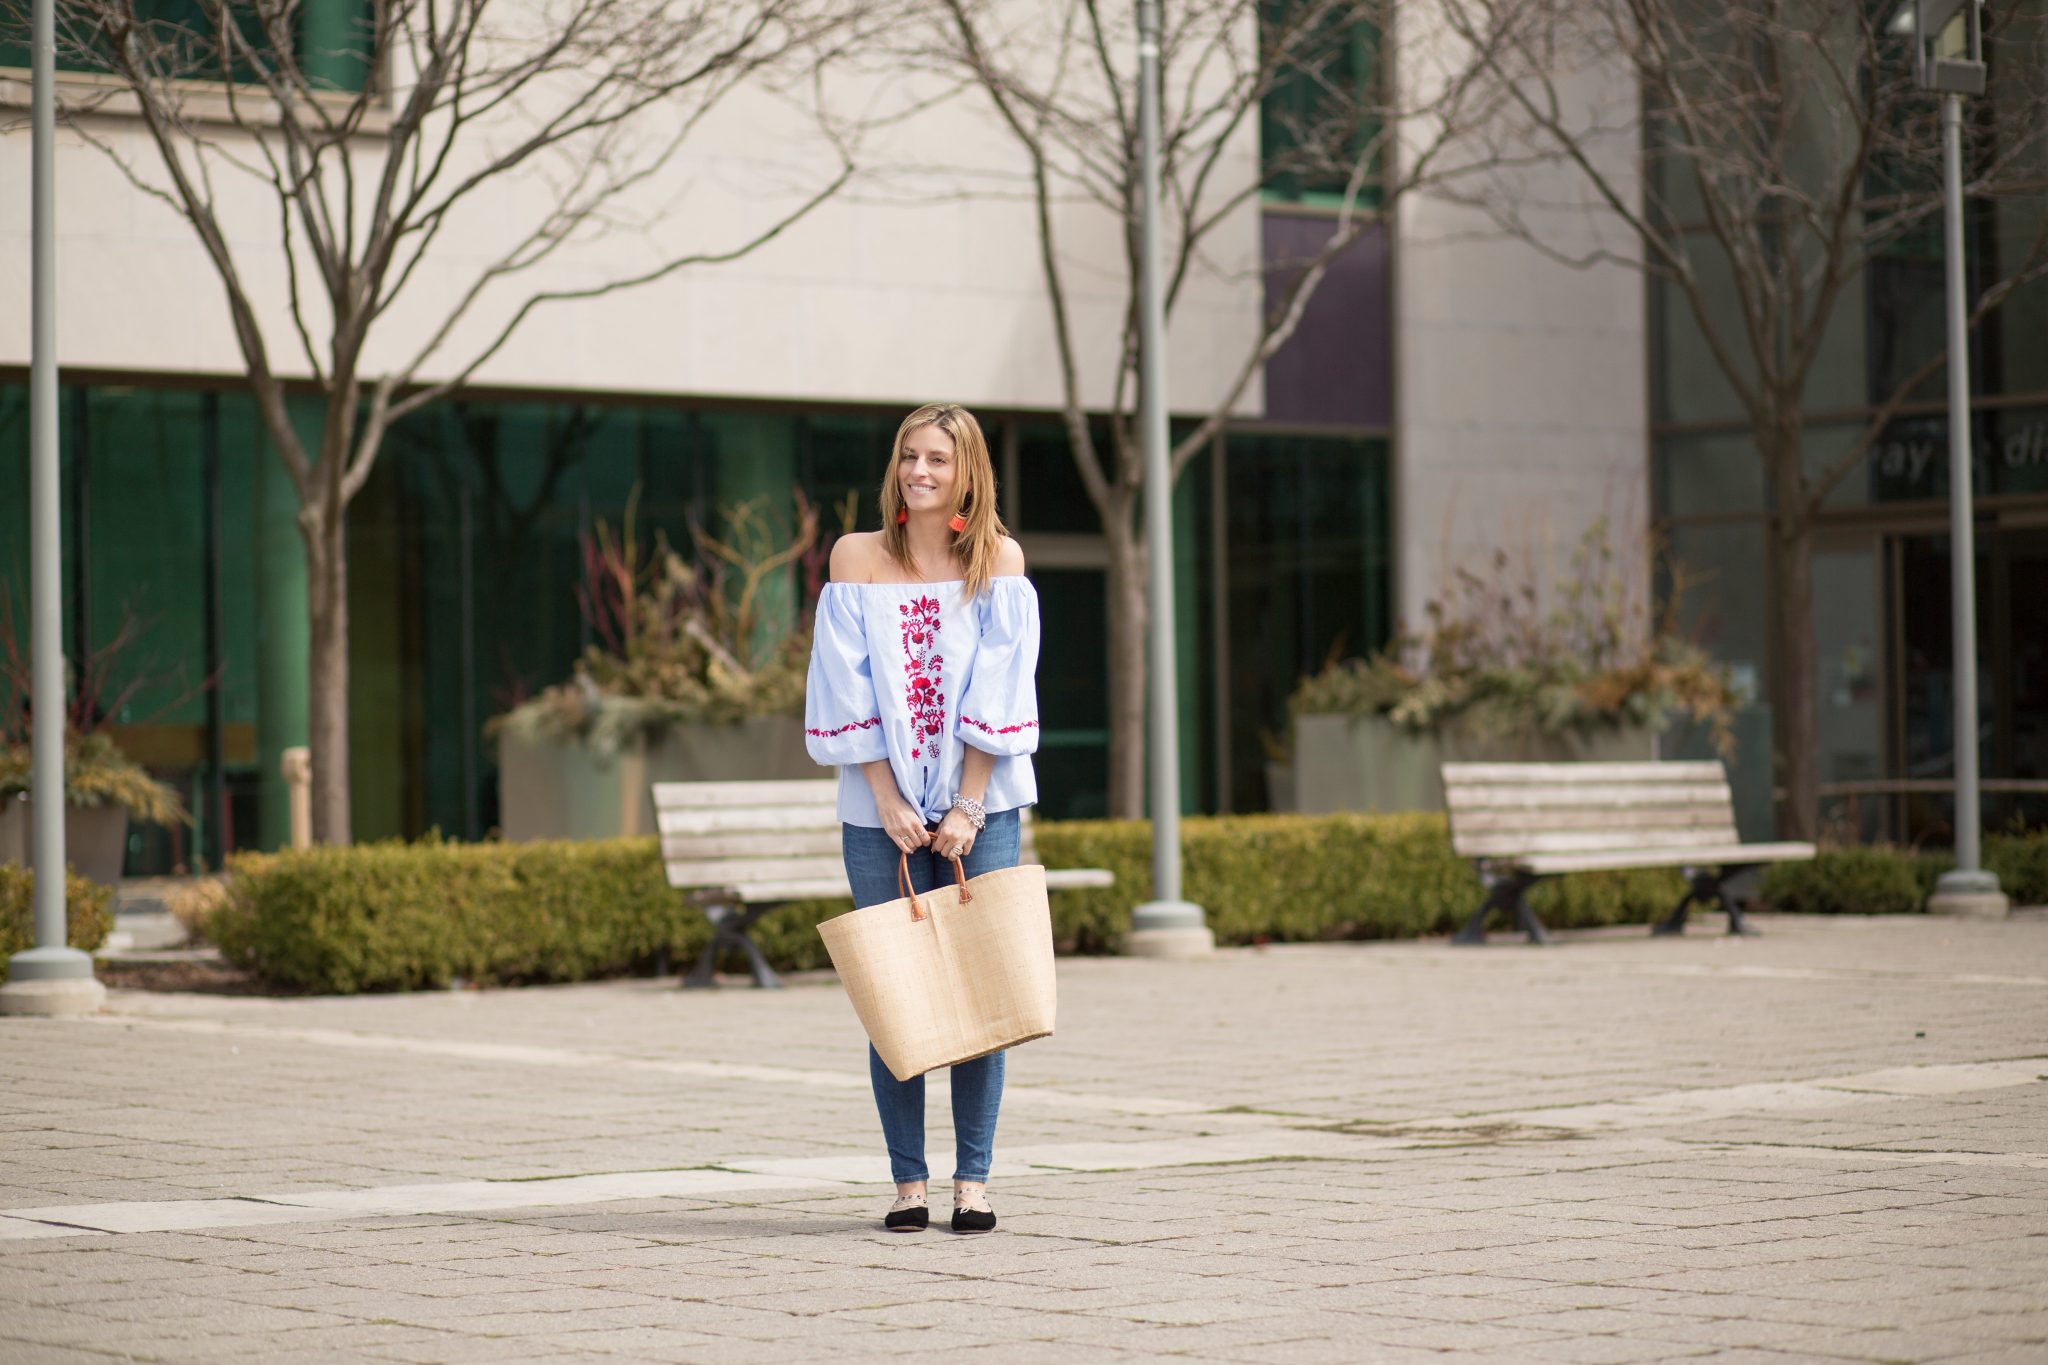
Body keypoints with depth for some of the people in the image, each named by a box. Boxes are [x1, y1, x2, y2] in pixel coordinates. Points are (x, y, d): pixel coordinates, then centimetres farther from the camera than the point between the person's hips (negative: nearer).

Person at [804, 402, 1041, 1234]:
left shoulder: (998, 560, 2)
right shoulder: (857, 558, 2)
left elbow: (999, 692, -4)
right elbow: (849, 691, -1)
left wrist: (967, 807, -10)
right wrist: (888, 801, -9)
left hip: (981, 805, 0)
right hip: (881, 808, 0)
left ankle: (973, 1180, 4)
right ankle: (908, 1182, 6)